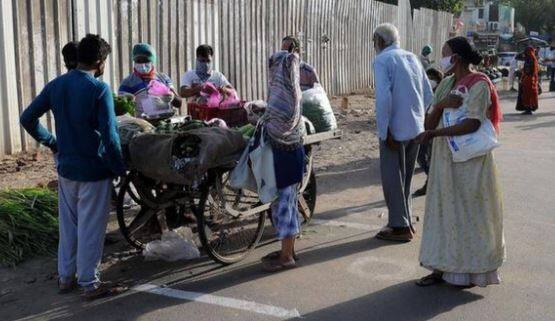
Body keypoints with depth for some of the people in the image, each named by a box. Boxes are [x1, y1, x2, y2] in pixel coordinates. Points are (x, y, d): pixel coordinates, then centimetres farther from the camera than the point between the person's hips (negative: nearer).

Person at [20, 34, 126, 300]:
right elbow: (109, 135, -20)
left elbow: (27, 119, 7)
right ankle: (89, 283, 13)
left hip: (66, 167, 6)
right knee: (90, 228, 4)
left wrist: (51, 142, 16)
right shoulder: (99, 89, -16)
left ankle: (65, 277, 29)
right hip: (94, 170, -6)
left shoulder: (55, 85, 2)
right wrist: (119, 168, -8)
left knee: (68, 224, 18)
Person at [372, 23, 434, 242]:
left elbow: (383, 97, -21)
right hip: (416, 129, 8)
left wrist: (385, 131, -16)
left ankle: (400, 227, 9)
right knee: (405, 177, 19)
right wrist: (418, 117, 18)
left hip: (395, 130, -7)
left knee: (392, 179, 4)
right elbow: (428, 95, 13)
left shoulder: (383, 60, -10)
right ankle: (406, 221, 28)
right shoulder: (412, 58, 13)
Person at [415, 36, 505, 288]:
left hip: (470, 161, -7)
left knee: (468, 212, 2)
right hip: (444, 158, 7)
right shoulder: (446, 84, 10)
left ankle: (471, 271, 15)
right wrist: (440, 104, -14)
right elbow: (429, 123, 5)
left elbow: (473, 123, -23)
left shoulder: (478, 85, -10)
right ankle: (442, 268, 17)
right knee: (443, 211, 9)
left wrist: (436, 133, -27)